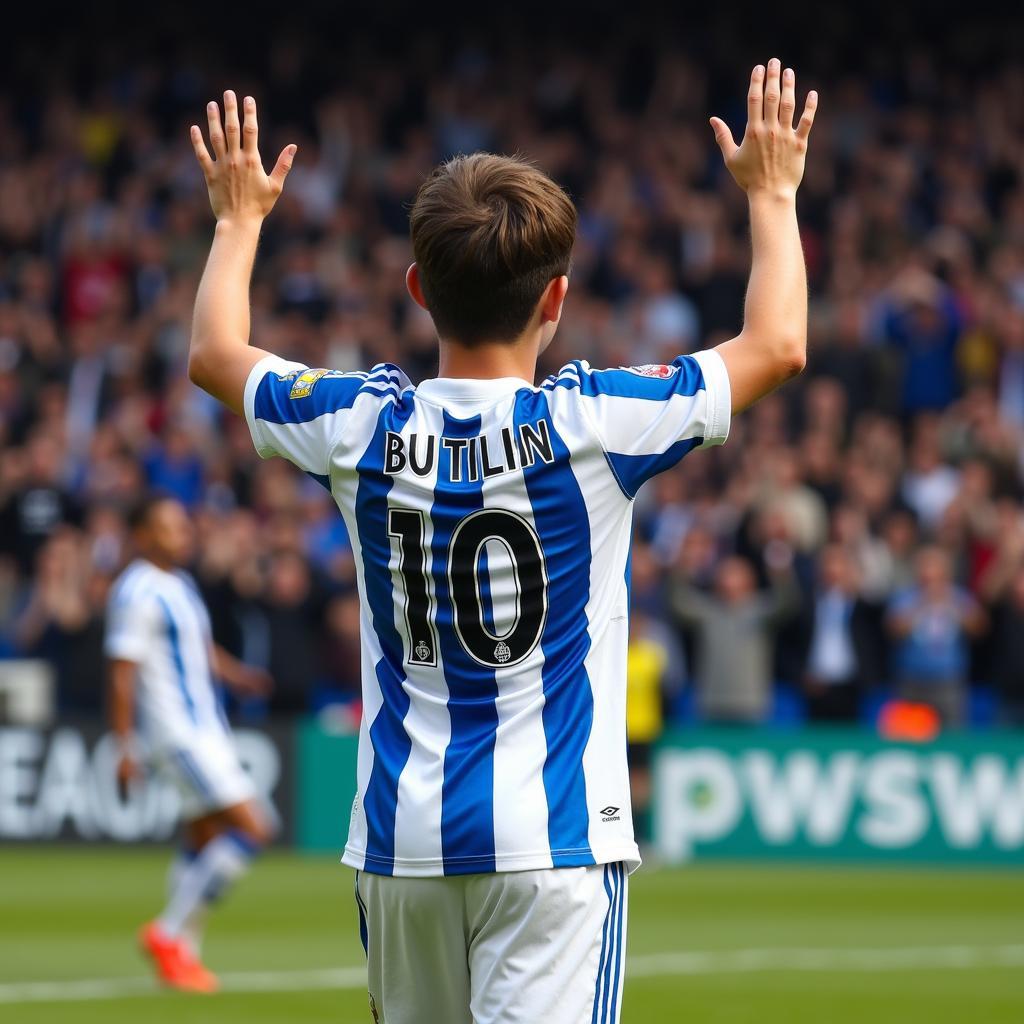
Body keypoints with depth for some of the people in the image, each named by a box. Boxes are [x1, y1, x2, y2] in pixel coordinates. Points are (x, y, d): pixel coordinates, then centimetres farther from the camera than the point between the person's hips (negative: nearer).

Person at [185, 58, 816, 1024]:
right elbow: (777, 345, 3)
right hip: (555, 836, -4)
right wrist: (772, 195, 18)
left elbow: (214, 353, 20)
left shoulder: (362, 427, -1)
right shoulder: (589, 425, -10)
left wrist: (239, 219, 36)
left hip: (398, 841, 4)